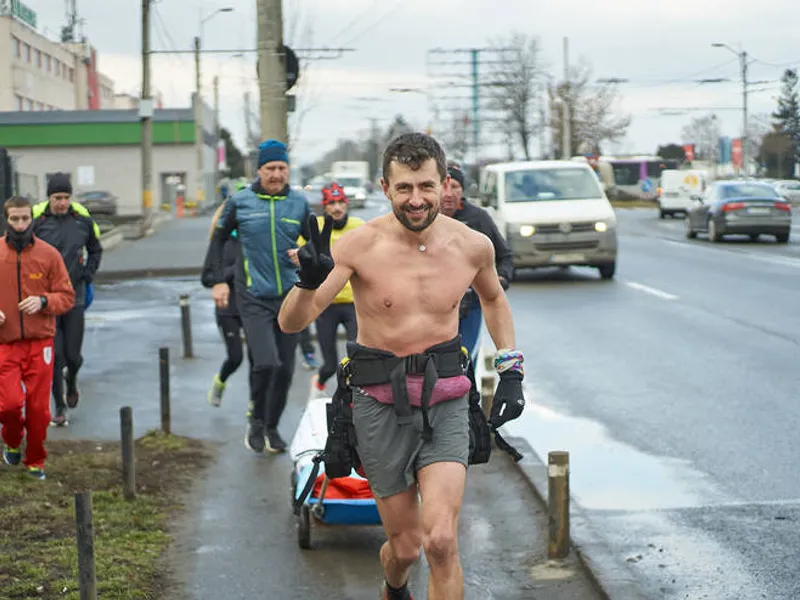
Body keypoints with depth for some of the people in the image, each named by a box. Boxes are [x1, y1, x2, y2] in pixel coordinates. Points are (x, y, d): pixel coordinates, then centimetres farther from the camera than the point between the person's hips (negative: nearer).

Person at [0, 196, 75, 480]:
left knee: (38, 407, 2)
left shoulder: (49, 254, -1)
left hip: (40, 344, 0)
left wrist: (43, 301, -16)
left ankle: (35, 461, 23)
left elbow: (67, 296, 2)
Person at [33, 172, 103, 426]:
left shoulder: (83, 219, 0)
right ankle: (60, 407, 12)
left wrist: (88, 275, 6)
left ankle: (72, 383, 40)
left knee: (73, 354, 5)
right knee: (55, 355, -3)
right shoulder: (36, 219, -8)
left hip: (74, 296, 2)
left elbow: (95, 249, 17)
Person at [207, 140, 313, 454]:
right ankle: (257, 421, 7)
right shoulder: (240, 202, -2)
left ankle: (272, 427, 27)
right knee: (266, 363, -18)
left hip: (289, 298, 3)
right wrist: (218, 281, 4)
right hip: (253, 298, -3)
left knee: (285, 369, 7)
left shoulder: (299, 203, 4)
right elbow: (218, 239, 11)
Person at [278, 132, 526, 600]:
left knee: (441, 541, -17)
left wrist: (511, 370, 12)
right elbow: (291, 323, -15)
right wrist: (310, 280, -36)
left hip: (445, 400, 1)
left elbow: (493, 299, 21)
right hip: (381, 403, -1)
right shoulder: (362, 245, -12)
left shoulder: (473, 246, -3)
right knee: (406, 546, 9)